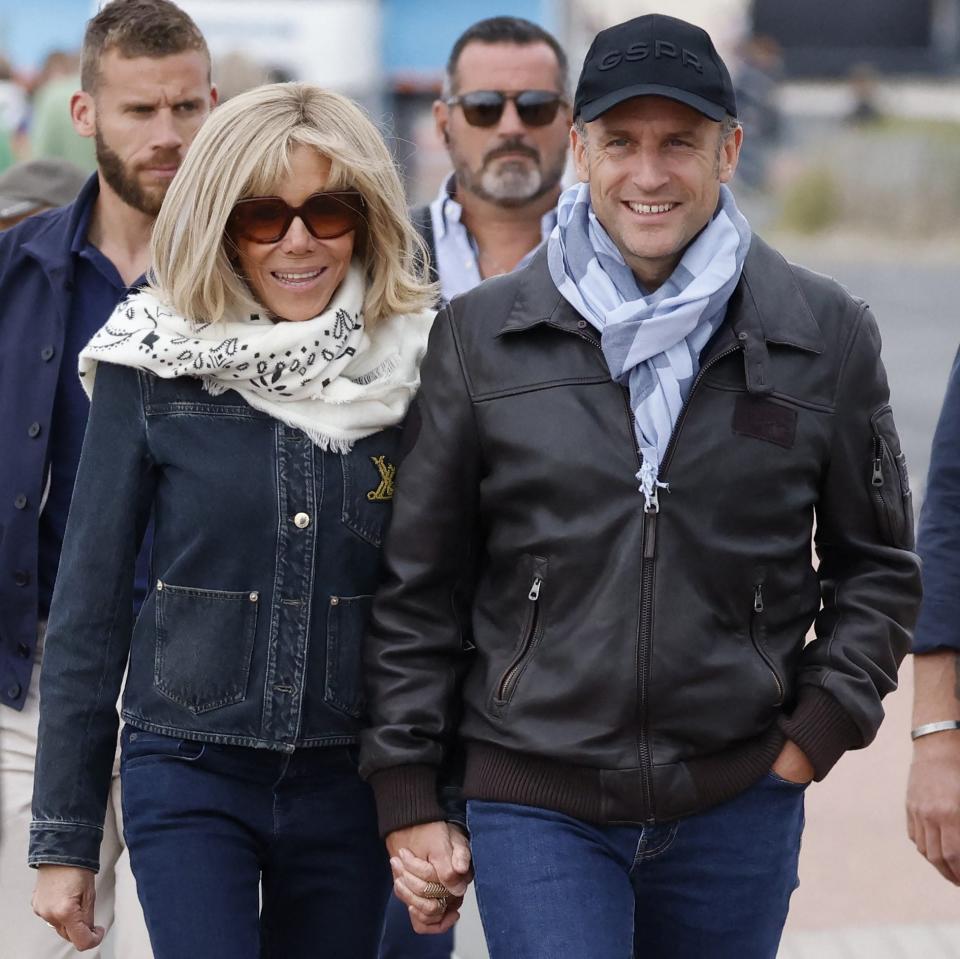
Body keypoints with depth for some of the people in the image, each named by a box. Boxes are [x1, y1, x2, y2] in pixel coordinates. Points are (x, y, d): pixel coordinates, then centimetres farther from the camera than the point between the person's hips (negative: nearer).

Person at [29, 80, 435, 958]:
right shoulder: (153, 368, -5)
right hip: (190, 777, -2)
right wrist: (63, 835, -1)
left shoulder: (415, 367, -1)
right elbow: (90, 605, -1)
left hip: (350, 784, 2)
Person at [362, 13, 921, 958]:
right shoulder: (479, 338, 1)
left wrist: (821, 727, -1)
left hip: (738, 809, 2)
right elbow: (417, 587, 5)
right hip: (535, 808, -1)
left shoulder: (824, 336, 2)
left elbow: (877, 564, 12)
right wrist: (406, 798, 3)